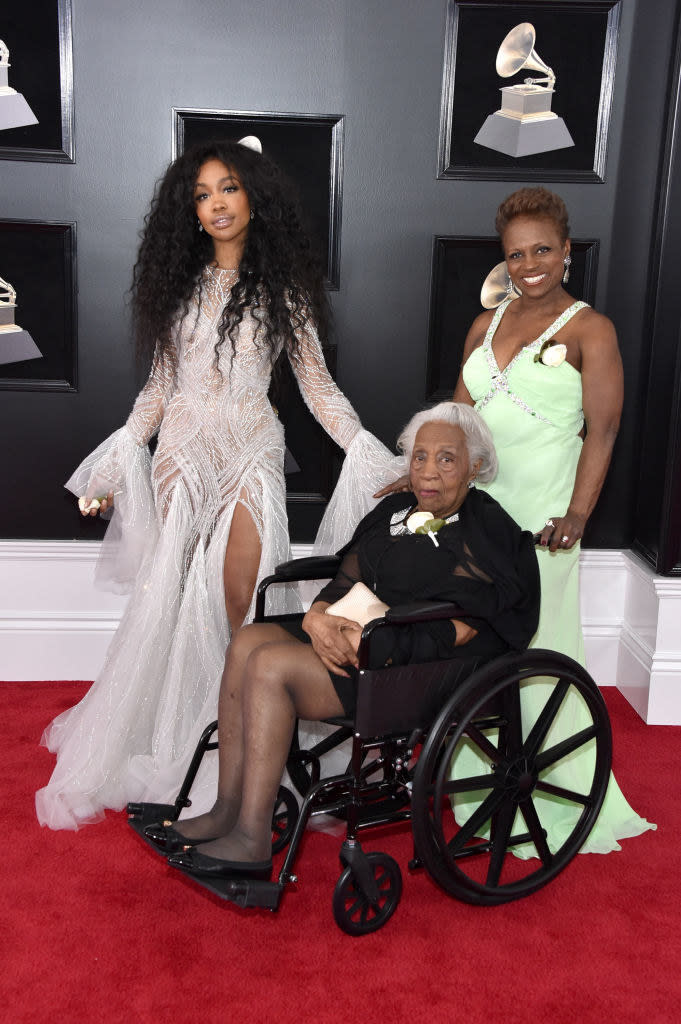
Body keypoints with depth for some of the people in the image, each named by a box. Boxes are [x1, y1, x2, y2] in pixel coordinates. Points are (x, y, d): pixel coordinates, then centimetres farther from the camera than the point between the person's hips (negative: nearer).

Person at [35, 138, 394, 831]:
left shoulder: (282, 287, 4)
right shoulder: (180, 283, 11)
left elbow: (317, 386, 4)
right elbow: (160, 383, 12)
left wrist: (370, 457, -5)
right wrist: (115, 465, 8)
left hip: (250, 454, -2)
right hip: (183, 452, 2)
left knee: (237, 603, -9)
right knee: (170, 598, 0)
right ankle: (162, 738, 13)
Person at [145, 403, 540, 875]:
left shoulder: (486, 535, -7)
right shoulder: (396, 510, 16)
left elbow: (462, 631, -16)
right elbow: (348, 578, 12)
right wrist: (318, 616, -11)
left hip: (415, 672, -8)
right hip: (353, 635, 8)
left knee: (271, 665, -22)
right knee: (249, 641, -12)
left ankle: (252, 840, -17)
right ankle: (227, 813, -9)